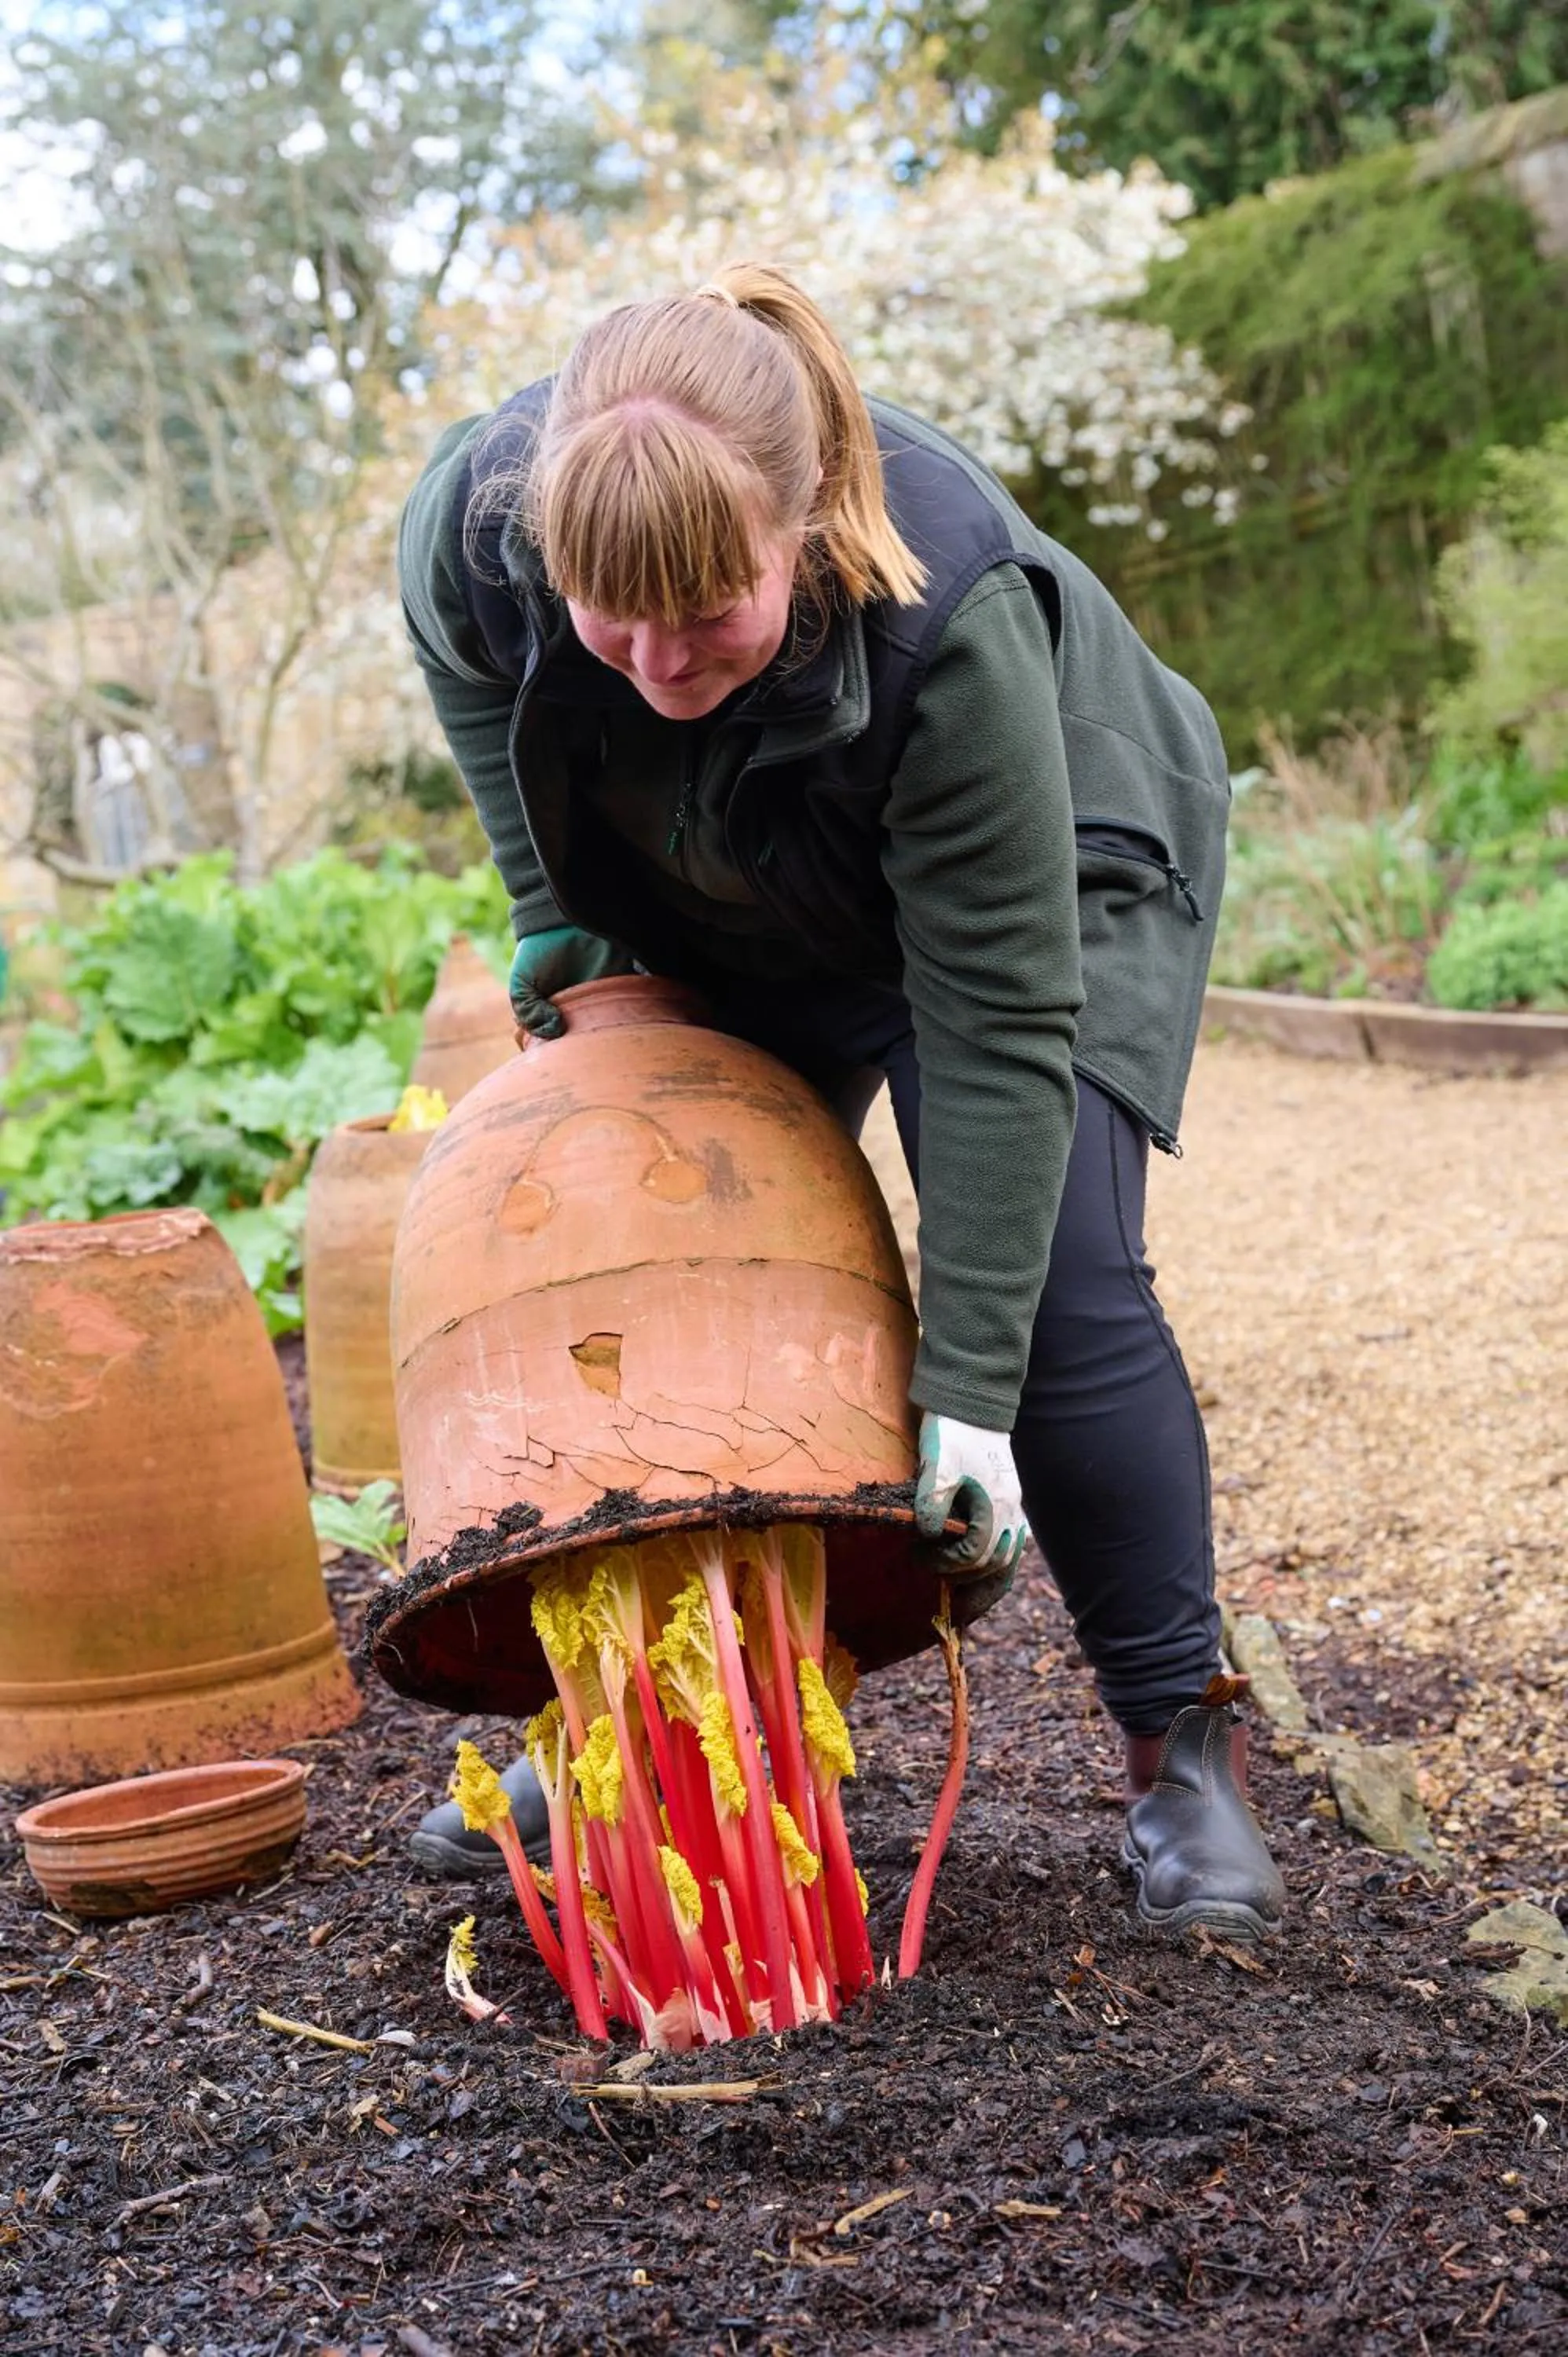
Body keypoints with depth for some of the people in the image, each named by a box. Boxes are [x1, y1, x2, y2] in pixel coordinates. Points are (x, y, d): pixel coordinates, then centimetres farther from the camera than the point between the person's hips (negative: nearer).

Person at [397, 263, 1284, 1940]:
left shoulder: (950, 625, -42)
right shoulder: (475, 515, -30)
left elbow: (999, 1027, -38)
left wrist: (967, 1387, -37)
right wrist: (551, 903, -5)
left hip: (1035, 876, -4)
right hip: (728, 910, 4)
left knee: (1055, 1282, -17)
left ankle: (1181, 1740, -2)